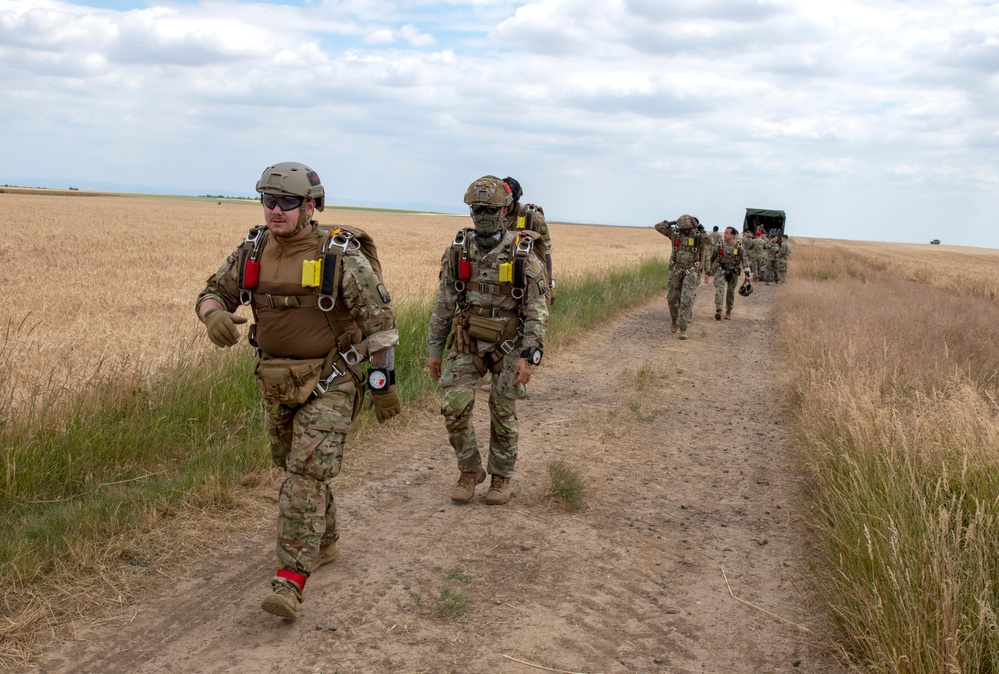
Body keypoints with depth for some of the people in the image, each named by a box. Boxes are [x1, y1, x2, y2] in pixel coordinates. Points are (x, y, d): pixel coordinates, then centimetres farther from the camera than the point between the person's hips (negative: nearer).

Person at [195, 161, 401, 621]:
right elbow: (212, 294, 2)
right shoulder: (253, 250, -1)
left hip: (329, 383, -6)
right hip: (278, 383, 6)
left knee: (308, 474, -15)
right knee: (296, 468, 20)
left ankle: (290, 583, -16)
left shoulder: (342, 256, -16)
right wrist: (215, 315, -23)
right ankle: (324, 543, 42)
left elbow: (379, 320, -11)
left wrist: (385, 382, -9)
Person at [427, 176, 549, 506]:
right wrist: (435, 349, 6)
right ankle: (470, 471, 13)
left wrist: (528, 356, -17)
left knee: (503, 414, 6)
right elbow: (444, 304, 6)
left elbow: (537, 309, -10)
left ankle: (502, 476, 27)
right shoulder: (457, 251, -1)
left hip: (509, 345, -2)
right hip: (467, 342, 2)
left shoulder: (523, 254, -10)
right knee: (454, 407, -9)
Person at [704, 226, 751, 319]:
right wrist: (707, 273, 6)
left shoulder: (739, 248, -6)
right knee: (719, 289, -19)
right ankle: (718, 311, -26)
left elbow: (744, 260, -4)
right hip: (721, 271, -1)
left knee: (731, 292, 11)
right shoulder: (719, 246, -5)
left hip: (733, 272, 1)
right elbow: (711, 259, 5)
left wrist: (747, 274, -14)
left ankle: (728, 311, 29)